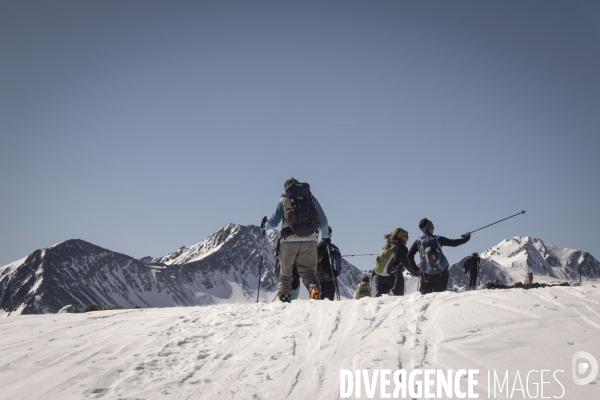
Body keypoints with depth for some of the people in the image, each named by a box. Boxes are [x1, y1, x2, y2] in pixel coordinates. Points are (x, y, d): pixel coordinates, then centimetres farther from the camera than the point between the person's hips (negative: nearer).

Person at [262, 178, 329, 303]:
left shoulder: (283, 200, 6)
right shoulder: (311, 198, 11)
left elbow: (274, 223, 5)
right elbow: (323, 221, 14)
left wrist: (264, 225, 27)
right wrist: (325, 236, 29)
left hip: (289, 240, -1)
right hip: (310, 240, 1)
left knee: (285, 272, 13)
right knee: (308, 269, 7)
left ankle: (284, 296, 6)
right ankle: (314, 286, -21)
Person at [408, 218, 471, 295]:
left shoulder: (418, 242, -3)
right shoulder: (438, 239, -6)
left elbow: (410, 255, -7)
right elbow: (453, 243, 3)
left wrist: (415, 269, 3)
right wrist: (466, 238, 17)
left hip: (426, 275, 0)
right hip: (441, 273, 0)